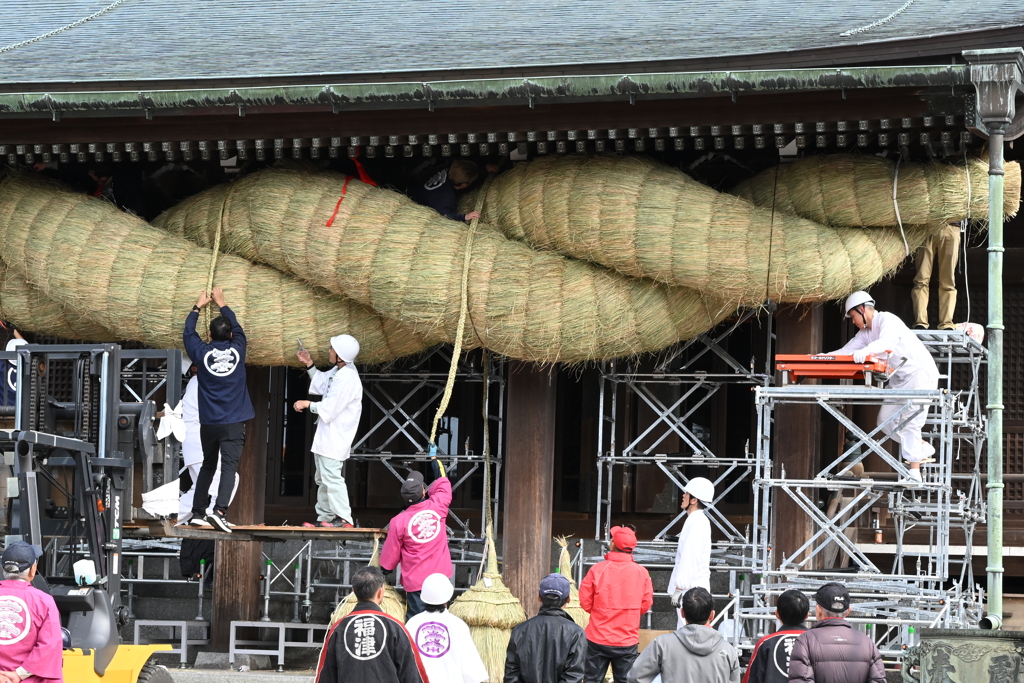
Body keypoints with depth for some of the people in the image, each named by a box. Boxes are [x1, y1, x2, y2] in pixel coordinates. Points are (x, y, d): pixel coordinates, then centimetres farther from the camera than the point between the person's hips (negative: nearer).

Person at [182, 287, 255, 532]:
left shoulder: (202, 353, -3)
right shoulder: (237, 350, -2)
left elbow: (188, 333, 16)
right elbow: (237, 327, 18)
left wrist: (198, 306, 28)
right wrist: (221, 303, 30)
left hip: (209, 423, 2)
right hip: (234, 423, -2)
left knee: (207, 466, 18)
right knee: (229, 467, -10)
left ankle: (198, 512, 20)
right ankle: (219, 510, -27)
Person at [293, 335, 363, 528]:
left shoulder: (347, 378, -23)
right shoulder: (338, 371, 9)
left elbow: (329, 408, -23)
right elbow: (321, 384, 27)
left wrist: (307, 404, -9)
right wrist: (309, 364, 19)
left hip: (335, 438, -11)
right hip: (325, 437, 11)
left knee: (331, 476, -14)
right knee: (322, 478, 16)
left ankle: (343, 518, -14)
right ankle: (324, 518, 23)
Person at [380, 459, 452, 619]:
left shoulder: (398, 522, -13)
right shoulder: (438, 506, -7)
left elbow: (390, 554, -2)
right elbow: (442, 483, 15)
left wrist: (383, 573, 18)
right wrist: (434, 459, 32)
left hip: (415, 580, -3)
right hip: (440, 575, 3)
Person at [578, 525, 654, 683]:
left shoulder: (597, 570, -11)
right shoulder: (641, 572, -7)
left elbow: (585, 603, -5)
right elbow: (646, 605, 1)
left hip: (598, 640, -1)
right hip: (628, 641, 1)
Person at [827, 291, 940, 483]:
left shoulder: (887, 320, -15)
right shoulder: (866, 332, 12)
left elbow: (886, 342, -36)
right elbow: (847, 351, 7)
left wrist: (865, 352, -53)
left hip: (920, 372, -9)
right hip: (899, 379, 9)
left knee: (909, 423, -15)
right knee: (886, 420, 5)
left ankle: (914, 474, -16)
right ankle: (924, 449, 18)